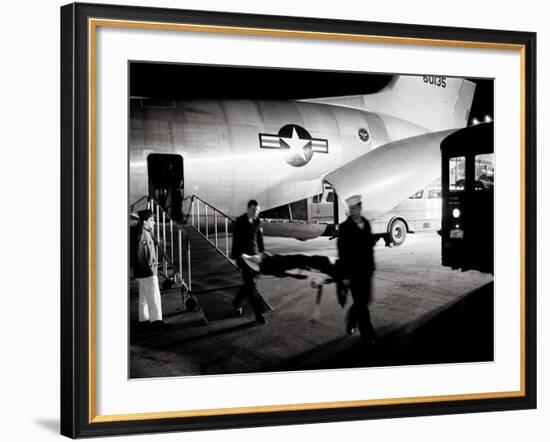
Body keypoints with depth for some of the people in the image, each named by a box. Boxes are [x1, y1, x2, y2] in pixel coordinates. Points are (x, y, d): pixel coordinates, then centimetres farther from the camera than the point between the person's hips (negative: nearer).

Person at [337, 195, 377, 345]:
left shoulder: (366, 224, 7)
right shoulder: (345, 227, -10)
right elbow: (342, 252, -10)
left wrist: (371, 267, 12)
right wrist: (345, 275, -12)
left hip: (366, 270, 6)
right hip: (353, 271, -5)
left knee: (364, 300, 11)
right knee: (361, 303, -1)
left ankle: (351, 320, 37)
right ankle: (367, 334, 5)